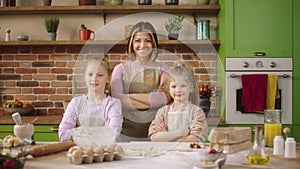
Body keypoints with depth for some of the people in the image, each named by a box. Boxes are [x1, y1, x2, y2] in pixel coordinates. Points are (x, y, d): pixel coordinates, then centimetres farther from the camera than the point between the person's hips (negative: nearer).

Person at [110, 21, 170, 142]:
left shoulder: (162, 70, 6)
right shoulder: (121, 69, 4)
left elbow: (165, 98, -11)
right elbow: (117, 99, -11)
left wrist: (130, 96, -11)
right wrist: (153, 98, -10)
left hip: (153, 132, 1)